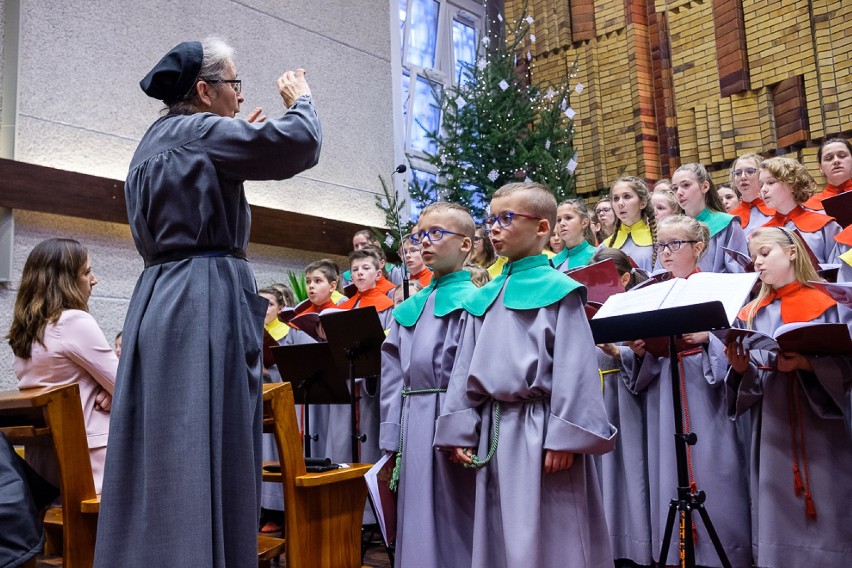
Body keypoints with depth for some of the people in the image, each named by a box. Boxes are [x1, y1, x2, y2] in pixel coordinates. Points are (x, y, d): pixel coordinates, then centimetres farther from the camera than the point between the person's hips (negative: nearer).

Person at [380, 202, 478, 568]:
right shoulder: (409, 309, 14)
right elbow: (393, 379, 12)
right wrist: (393, 442, 7)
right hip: (413, 431, 6)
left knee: (454, 530, 3)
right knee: (417, 531, 12)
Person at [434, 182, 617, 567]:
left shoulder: (558, 290, -6)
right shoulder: (484, 298, 13)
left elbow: (573, 370, -13)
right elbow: (465, 369, 13)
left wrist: (564, 439, -18)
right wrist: (460, 434, 7)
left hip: (540, 431, -6)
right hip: (493, 432, 6)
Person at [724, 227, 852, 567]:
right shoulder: (752, 314, 13)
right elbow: (752, 380, 9)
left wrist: (806, 364, -21)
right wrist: (741, 368, -12)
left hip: (820, 424, -3)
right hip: (772, 426, 3)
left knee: (823, 513, -2)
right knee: (777, 512, 5)